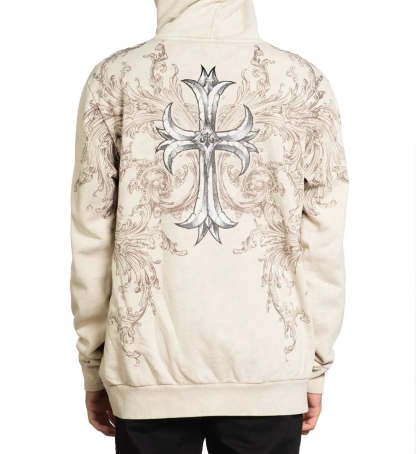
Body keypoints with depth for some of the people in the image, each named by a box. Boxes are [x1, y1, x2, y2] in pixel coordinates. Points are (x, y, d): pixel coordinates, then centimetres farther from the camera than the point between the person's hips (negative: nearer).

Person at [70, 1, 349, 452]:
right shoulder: (306, 82, -1)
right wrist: (317, 364, 7)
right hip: (270, 365, 0)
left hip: (147, 365, 1)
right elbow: (323, 241, -2)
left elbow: (90, 237, 0)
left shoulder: (113, 77, 0)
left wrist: (93, 365, 9)